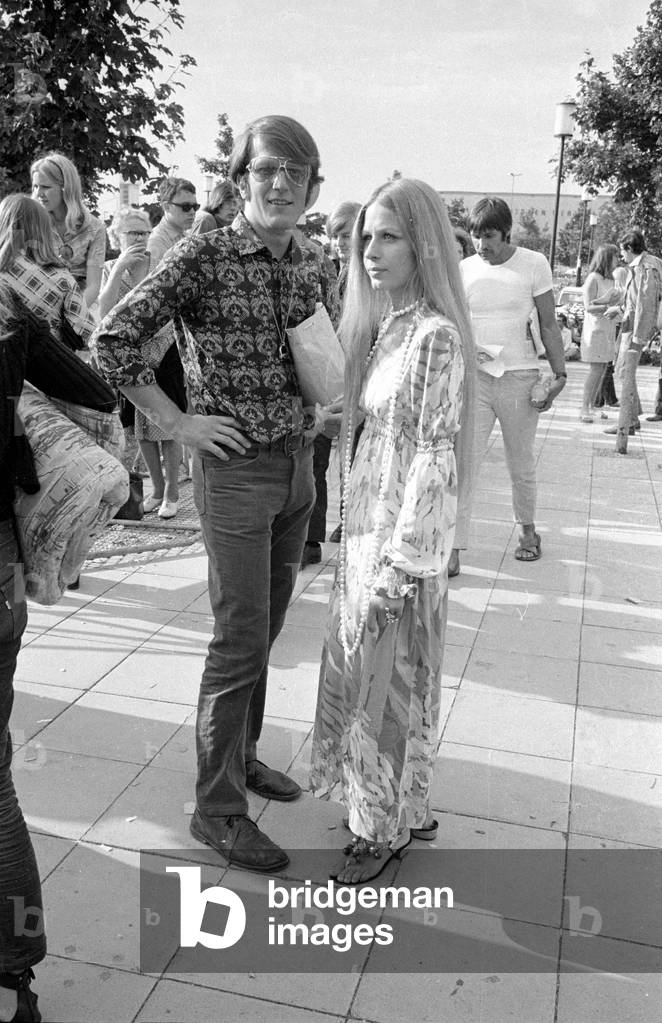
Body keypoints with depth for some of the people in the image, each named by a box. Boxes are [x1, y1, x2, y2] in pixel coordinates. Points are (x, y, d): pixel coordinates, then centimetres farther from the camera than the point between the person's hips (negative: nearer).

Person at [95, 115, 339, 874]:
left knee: (265, 631, 17)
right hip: (236, 467, -6)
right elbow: (114, 339, -15)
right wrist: (177, 422, -14)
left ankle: (241, 754, 36)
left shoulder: (315, 265, 7)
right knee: (241, 640, -2)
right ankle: (217, 806, 14)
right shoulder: (203, 257, -12)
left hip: (298, 465, 6)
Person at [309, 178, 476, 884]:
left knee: (386, 679, 7)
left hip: (402, 538, -8)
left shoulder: (436, 336, -18)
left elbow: (435, 460, -20)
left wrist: (397, 566, -20)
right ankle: (406, 810, 37)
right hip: (364, 528, 8)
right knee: (360, 673, 18)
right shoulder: (381, 326, 8)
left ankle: (384, 829, 28)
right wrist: (354, 536, 12)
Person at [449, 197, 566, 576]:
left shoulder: (534, 264, -2)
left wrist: (559, 375, -5)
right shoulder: (463, 269, 3)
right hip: (473, 377, 1)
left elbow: (549, 325, 1)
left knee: (522, 464, 12)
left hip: (519, 377, -1)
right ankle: (454, 549, -2)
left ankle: (527, 530, 34)